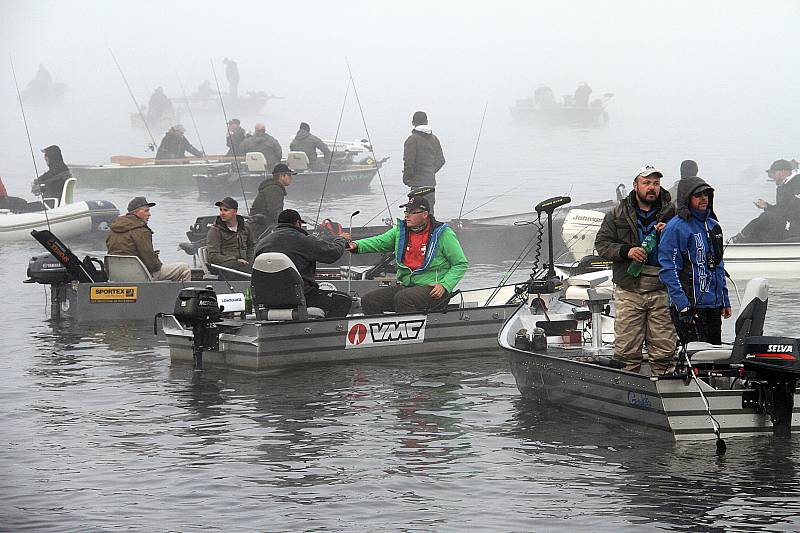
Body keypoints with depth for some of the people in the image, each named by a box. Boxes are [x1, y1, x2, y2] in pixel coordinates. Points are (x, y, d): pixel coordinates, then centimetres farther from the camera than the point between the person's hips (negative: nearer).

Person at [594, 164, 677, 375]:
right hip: (629, 289, 0)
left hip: (662, 289, 0)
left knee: (663, 350, 0)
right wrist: (625, 251, -11)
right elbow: (602, 243, 6)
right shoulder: (617, 215, 10)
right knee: (627, 349, -1)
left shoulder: (672, 213, 9)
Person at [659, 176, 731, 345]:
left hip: (714, 305, 8)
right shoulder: (676, 227, -10)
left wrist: (725, 300, 18)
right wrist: (683, 304, -20)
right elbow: (668, 268, -14)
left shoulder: (713, 226, 16)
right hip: (691, 305, -8)